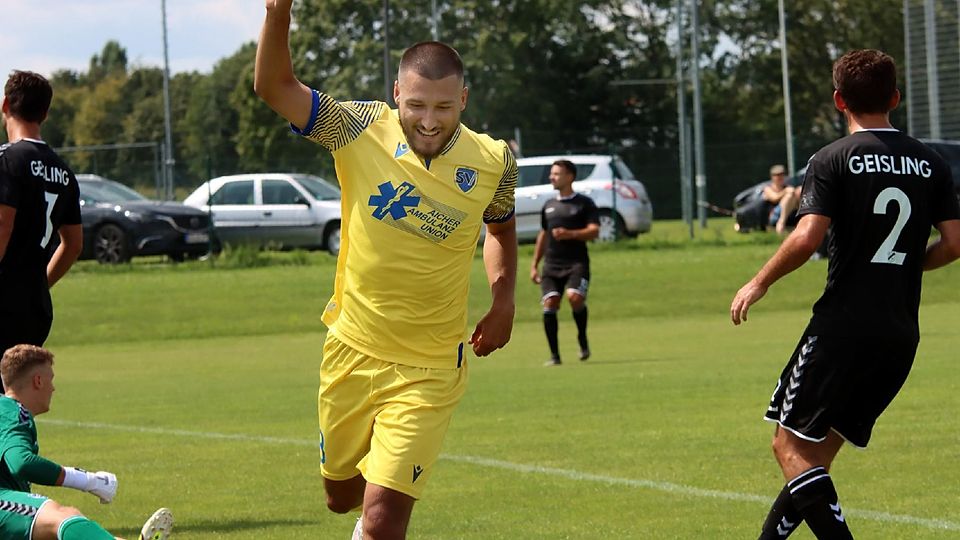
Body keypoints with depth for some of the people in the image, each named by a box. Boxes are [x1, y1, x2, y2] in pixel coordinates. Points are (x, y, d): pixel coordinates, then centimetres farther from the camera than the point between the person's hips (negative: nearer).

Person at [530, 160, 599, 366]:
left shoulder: (584, 203, 3)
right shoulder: (548, 206, 20)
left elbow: (594, 231, -8)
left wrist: (570, 234, -24)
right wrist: (534, 265, 24)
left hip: (577, 263, -5)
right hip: (552, 264, 5)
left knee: (575, 297, -27)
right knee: (549, 303, -12)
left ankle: (583, 339, -2)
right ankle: (554, 355, -5)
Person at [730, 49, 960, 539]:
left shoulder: (832, 160, -6)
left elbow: (806, 237, -17)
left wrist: (759, 283, -2)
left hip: (843, 326, -6)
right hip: (902, 331, 6)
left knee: (790, 446, -1)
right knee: (817, 453, 16)